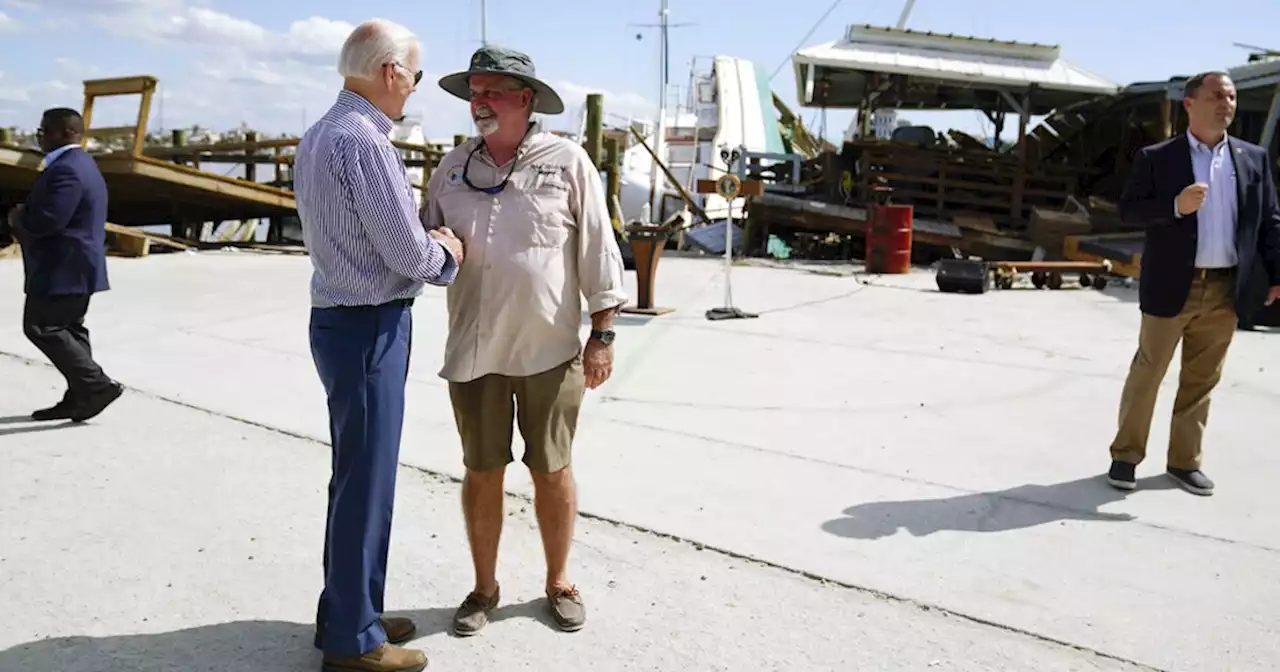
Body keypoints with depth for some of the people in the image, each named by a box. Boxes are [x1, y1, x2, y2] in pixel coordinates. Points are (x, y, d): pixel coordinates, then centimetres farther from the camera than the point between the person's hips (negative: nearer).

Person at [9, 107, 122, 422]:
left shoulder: (66, 170, -20)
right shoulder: (79, 163, 16)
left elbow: (48, 220, -29)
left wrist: (17, 218, -9)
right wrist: (25, 216, 5)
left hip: (62, 268, -11)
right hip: (71, 266, 11)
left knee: (41, 327, -6)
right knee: (69, 329, 12)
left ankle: (97, 385, -7)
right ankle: (79, 397, 16)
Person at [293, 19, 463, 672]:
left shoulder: (319, 135, 12)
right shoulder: (362, 140, -19)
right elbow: (410, 254, -19)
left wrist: (427, 245, 7)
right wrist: (447, 252, 2)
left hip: (341, 318, 10)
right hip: (368, 329, -10)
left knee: (356, 475, 18)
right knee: (366, 480, 1)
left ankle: (350, 612, 32)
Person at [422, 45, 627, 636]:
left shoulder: (567, 162, -4)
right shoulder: (453, 167, 5)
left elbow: (598, 253, -3)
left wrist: (602, 334, -6)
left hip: (550, 352, -2)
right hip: (473, 352, 3)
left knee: (552, 471, 10)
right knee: (482, 472, 12)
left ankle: (558, 583, 29)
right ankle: (484, 588, 29)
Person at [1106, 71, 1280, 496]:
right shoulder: (1156, 158, -2)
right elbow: (1128, 210, -6)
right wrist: (1175, 205, -22)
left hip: (1225, 291, 4)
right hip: (1172, 288, -3)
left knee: (1201, 381, 11)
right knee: (1146, 374, 5)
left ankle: (1184, 460, 22)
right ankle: (1126, 454, 17)